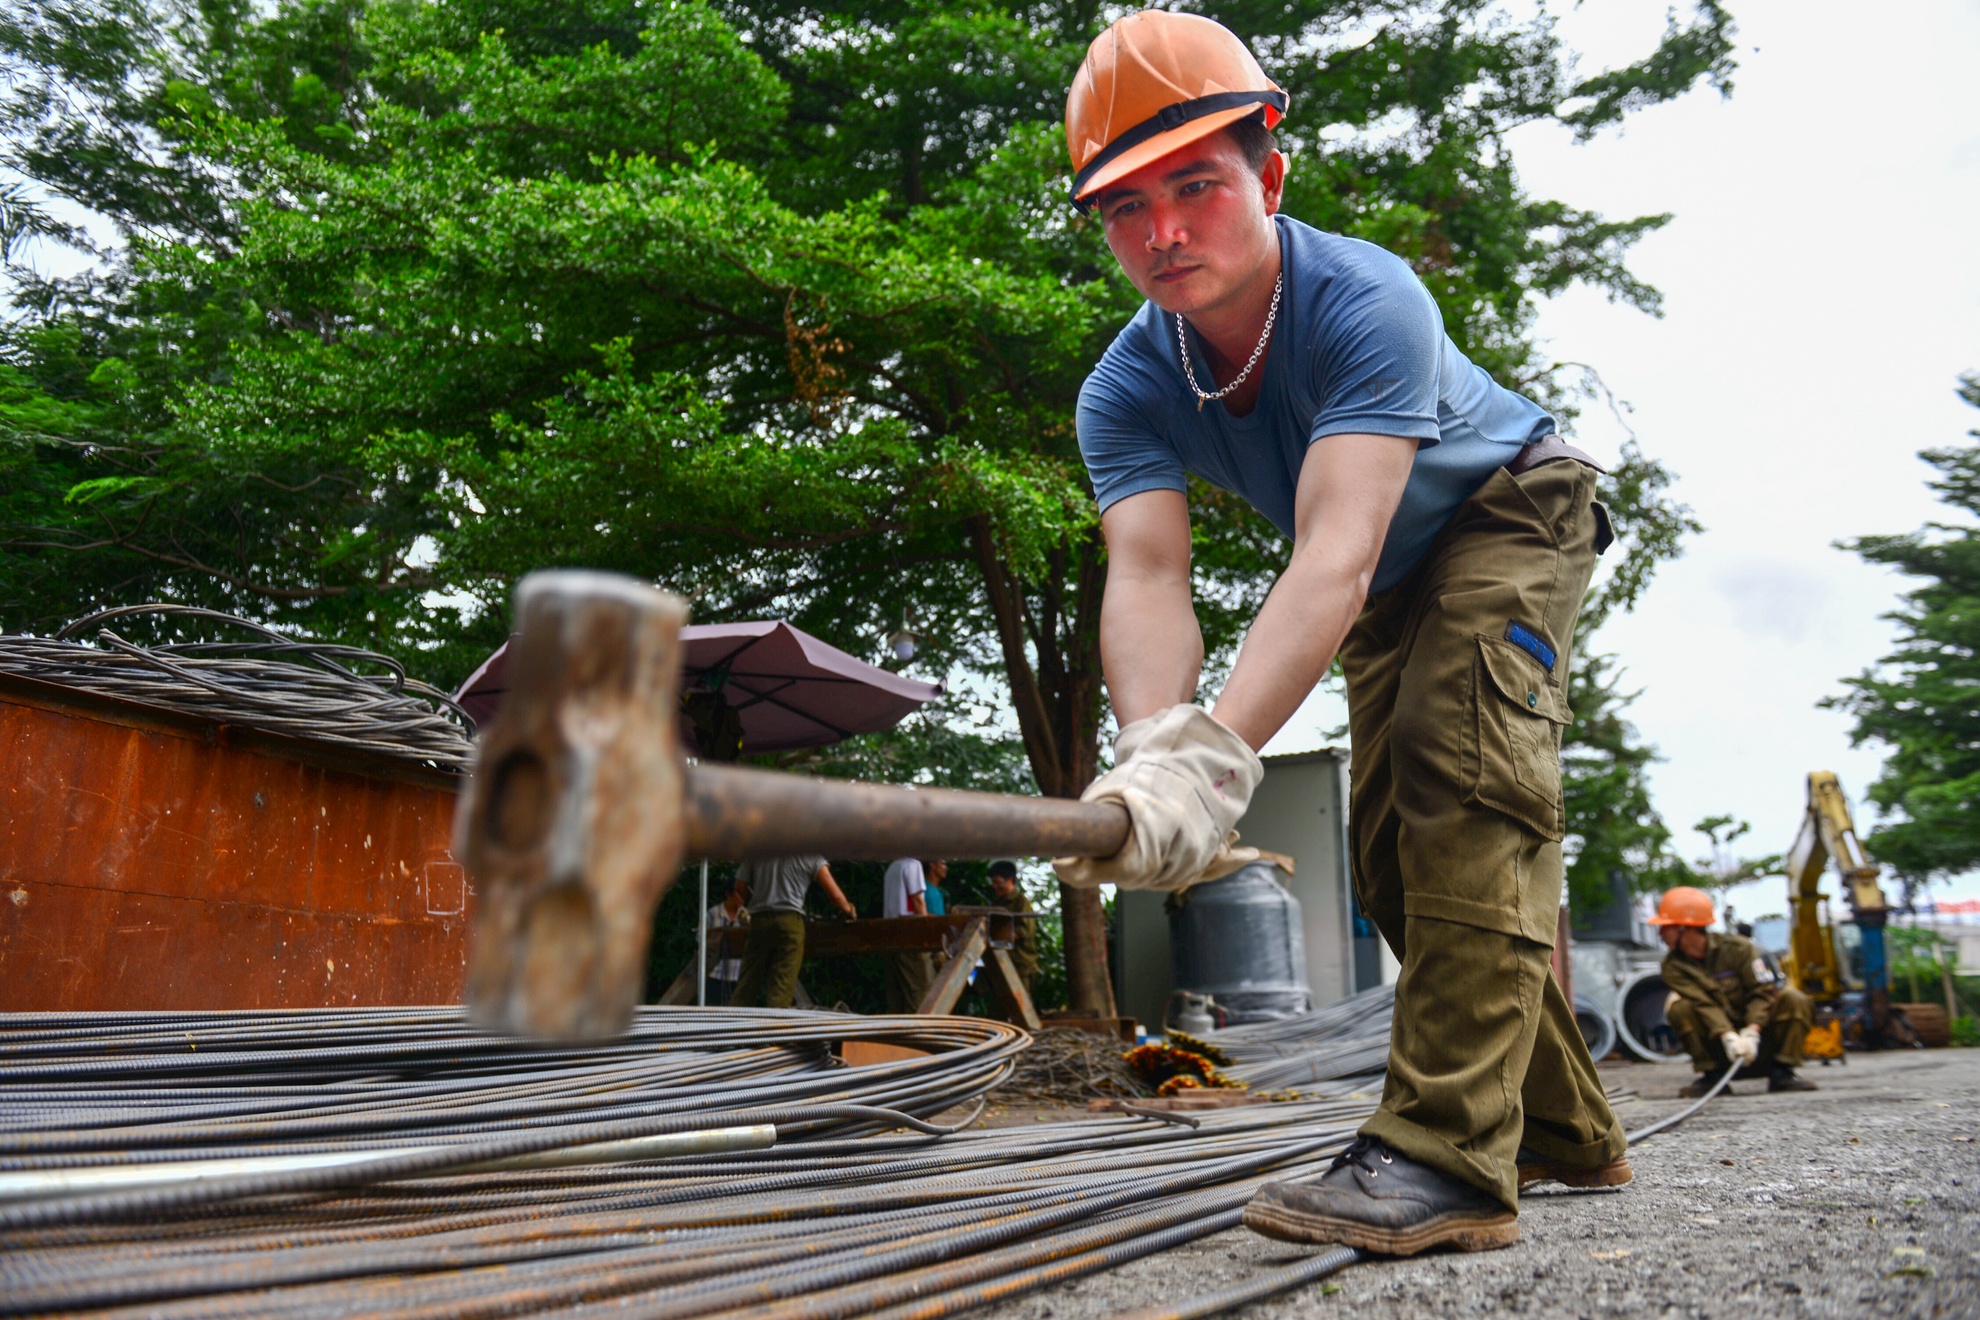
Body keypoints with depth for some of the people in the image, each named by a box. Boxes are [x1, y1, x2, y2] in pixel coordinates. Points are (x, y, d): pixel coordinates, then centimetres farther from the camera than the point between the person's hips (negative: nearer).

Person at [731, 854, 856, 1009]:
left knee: (747, 984, 6)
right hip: (790, 920, -3)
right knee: (781, 987, -3)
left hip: (758, 920, 3)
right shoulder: (810, 856, 6)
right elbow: (836, 896, 3)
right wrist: (849, 911, 22)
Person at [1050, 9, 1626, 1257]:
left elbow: (1336, 554, -51)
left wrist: (1217, 756, -65)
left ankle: (1450, 1152, -28)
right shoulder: (1127, 389, -22)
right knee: (1399, 850, 3)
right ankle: (1567, 1132, 19)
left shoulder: (1366, 299, -38)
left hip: (1514, 510, -5)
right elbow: (1145, 577, -38)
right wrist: (1151, 754, -59)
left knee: (1462, 770, -29)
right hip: (1394, 585, 6)